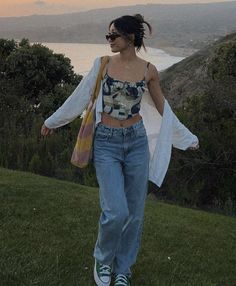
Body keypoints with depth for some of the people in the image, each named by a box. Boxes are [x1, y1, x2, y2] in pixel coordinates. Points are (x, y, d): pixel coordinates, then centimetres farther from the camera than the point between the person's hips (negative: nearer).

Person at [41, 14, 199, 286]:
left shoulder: (148, 70, 0)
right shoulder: (102, 64, -2)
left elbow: (162, 107, 12)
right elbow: (80, 98, 8)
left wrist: (186, 137, 19)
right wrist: (52, 121, 16)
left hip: (137, 141, 2)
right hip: (106, 143, -2)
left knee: (134, 212, 7)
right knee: (116, 212, -12)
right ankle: (102, 261, 18)